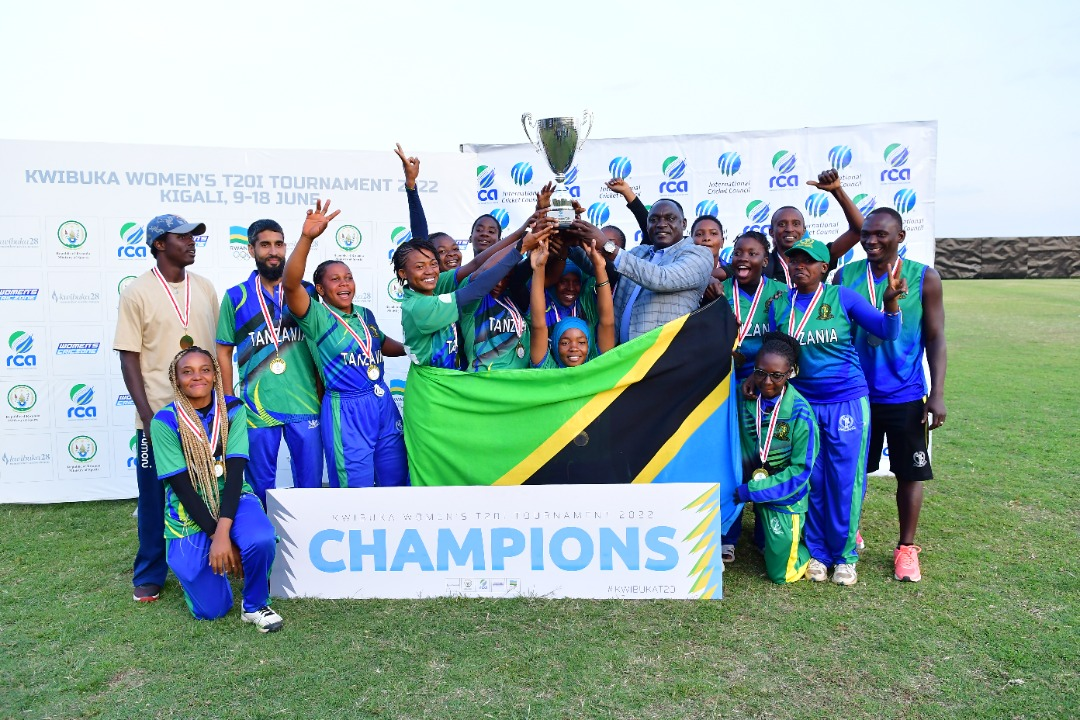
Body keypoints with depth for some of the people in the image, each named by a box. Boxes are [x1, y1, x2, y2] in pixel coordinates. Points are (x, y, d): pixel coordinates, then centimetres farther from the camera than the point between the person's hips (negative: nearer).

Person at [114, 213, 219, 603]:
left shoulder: (204, 287, 7)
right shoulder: (137, 292, -5)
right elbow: (129, 357, -5)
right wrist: (146, 414, -11)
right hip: (158, 413, -3)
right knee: (154, 496, 6)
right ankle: (149, 575, 21)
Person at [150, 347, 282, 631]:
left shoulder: (233, 409, -7)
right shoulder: (165, 421, -11)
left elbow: (235, 472, -15)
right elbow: (182, 486, -13)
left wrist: (223, 532, -26)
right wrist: (215, 536, -19)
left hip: (231, 498, 1)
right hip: (188, 509, -1)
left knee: (261, 539, -33)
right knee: (210, 609, -5)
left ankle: (255, 606, -4)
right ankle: (195, 565, 29)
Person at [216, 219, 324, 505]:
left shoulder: (306, 292, 5)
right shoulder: (236, 297, 3)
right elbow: (224, 353, 7)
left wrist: (323, 393, 3)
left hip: (305, 405, 1)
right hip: (257, 405, 0)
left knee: (311, 483, 8)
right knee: (261, 487, 11)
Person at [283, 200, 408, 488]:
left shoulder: (366, 314, 11)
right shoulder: (316, 316, -6)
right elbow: (290, 283, -25)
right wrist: (306, 237, -36)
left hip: (383, 402, 6)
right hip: (346, 409, -6)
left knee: (397, 482, 13)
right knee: (357, 490, 2)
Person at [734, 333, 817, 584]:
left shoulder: (799, 412, -22)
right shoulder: (744, 397, -11)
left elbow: (801, 469, -20)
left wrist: (751, 491, -22)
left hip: (787, 496, -4)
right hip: (757, 493, 4)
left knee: (781, 573, 6)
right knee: (763, 544, 26)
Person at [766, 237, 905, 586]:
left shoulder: (842, 297, -5)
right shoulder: (779, 305, 3)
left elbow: (887, 331, -9)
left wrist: (890, 300, -26)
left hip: (847, 402, -2)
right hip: (802, 403, 2)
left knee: (844, 482, 3)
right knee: (811, 482, 9)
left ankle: (844, 556, 20)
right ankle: (817, 552, 25)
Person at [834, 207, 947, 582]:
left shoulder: (924, 278, -4)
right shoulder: (846, 276, 0)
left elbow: (935, 339, -1)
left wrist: (937, 394, -8)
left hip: (906, 396, -1)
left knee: (910, 472, 7)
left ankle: (906, 547, 23)